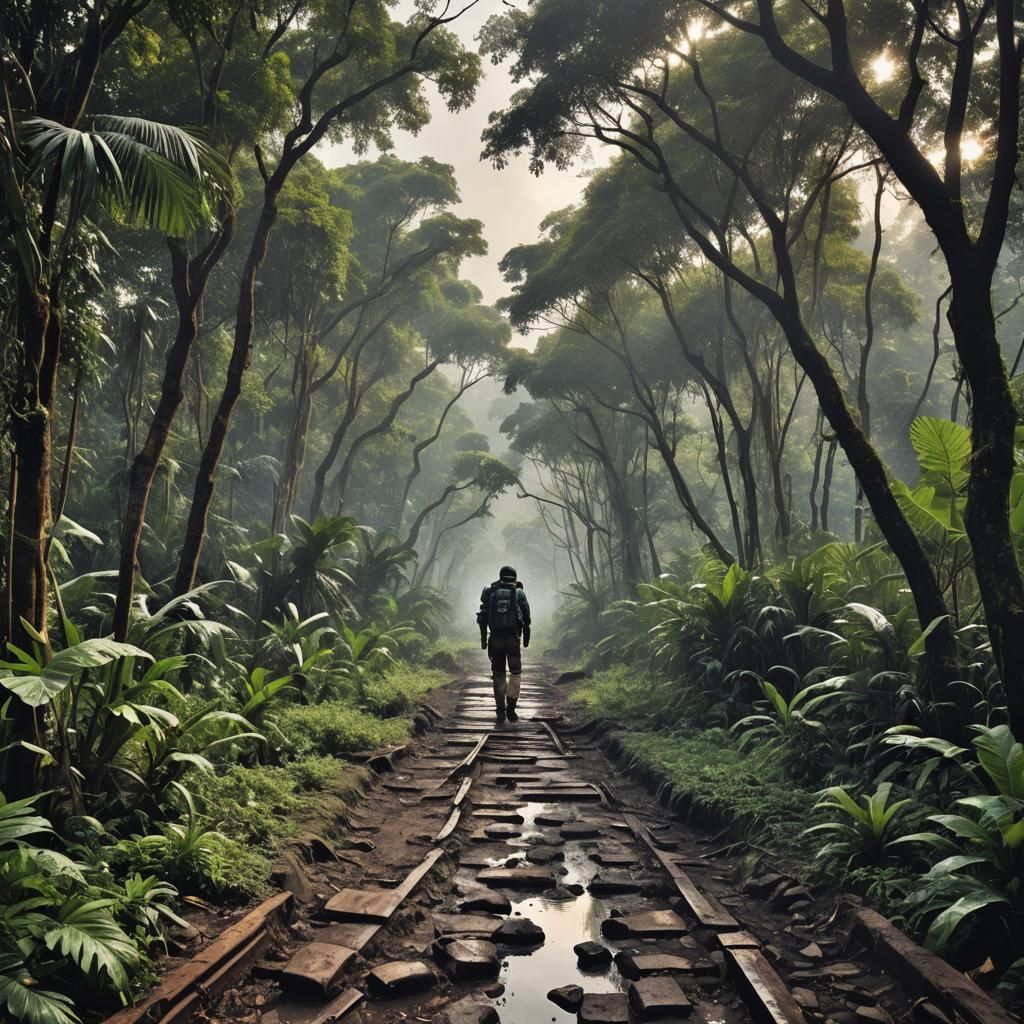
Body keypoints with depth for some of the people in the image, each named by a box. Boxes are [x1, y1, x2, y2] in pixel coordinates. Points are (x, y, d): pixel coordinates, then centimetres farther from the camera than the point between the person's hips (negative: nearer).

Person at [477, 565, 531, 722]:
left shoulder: (490, 592, 7)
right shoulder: (519, 593, 3)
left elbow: (483, 617, 7)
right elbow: (526, 617, 2)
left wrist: (483, 638, 12)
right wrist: (526, 637, 10)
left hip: (495, 639, 2)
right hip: (513, 638, -1)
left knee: (498, 675, 10)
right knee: (515, 673, 9)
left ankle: (500, 710, 10)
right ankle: (511, 708, -1)